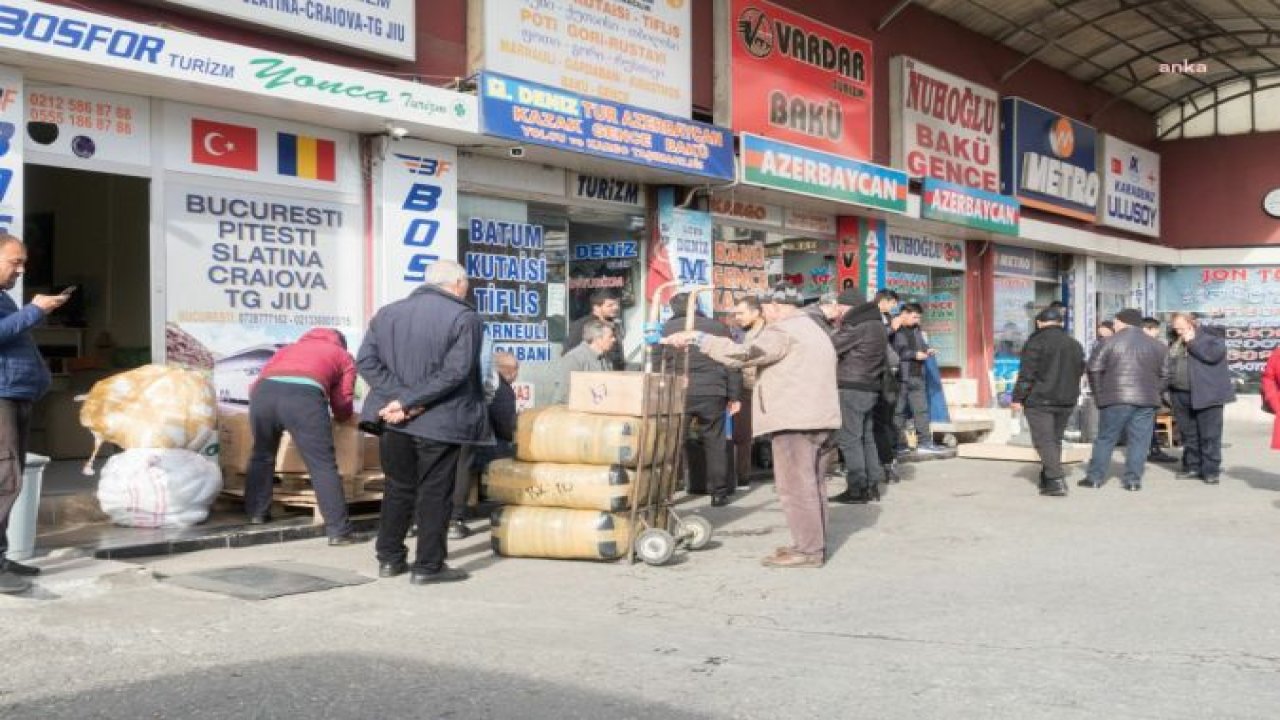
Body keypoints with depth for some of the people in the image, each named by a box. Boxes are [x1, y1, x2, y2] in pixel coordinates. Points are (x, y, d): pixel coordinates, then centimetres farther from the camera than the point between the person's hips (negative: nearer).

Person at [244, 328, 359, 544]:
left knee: (262, 455, 27)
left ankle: (256, 513, 34)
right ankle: (338, 531, -1)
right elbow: (342, 409, 27)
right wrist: (341, 415, 51)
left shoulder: (289, 348, 41)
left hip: (263, 391, 4)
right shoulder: (344, 357, 32)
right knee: (324, 465, 1)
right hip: (304, 395, -4)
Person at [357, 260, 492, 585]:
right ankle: (428, 565, 10)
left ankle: (389, 558, 25)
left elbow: (366, 360, -2)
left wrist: (401, 398, -11)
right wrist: (409, 402, -19)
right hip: (440, 421, -5)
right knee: (435, 493, 6)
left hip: (395, 421, 5)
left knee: (398, 488, 19)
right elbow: (454, 372, -19)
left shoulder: (387, 313, 7)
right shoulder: (465, 318, -9)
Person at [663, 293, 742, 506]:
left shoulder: (667, 328, 4)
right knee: (714, 442, 8)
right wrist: (734, 396, 11)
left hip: (679, 393, -1)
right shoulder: (718, 327, 7)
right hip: (712, 393, 1)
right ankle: (719, 492, 11)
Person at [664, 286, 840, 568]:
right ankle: (814, 543, 18)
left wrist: (698, 338, -16)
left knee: (797, 486, -7)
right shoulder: (814, 330, 24)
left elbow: (742, 354, -20)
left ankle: (808, 550, -7)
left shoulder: (782, 332, -10)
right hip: (819, 418, 10)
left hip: (794, 420, -10)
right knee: (811, 484, 14)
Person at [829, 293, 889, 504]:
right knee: (867, 437, 14)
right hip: (871, 387, 10)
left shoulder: (856, 325, -12)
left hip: (852, 388, -10)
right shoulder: (877, 324, 17)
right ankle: (872, 485, 16)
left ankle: (857, 489, -7)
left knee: (849, 438, -7)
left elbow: (832, 347, -13)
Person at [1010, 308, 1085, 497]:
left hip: (1040, 400, -7)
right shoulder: (1075, 344, 12)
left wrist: (1018, 398, -10)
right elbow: (1080, 372, 19)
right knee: (1055, 440, 15)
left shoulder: (1036, 341, -10)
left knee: (1044, 441, -7)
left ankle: (1056, 481, -18)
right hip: (1066, 401, 7)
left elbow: (1026, 373, -14)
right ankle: (1047, 480, 19)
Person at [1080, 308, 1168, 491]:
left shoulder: (1111, 342, -2)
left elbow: (1094, 368, -4)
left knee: (1105, 438, 5)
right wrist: (1154, 393, 16)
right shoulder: (1156, 346, 10)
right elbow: (1164, 374, 11)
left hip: (1115, 400, -2)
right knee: (1139, 441, 6)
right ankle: (1133, 479, 3)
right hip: (1146, 401, 2)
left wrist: (1099, 394, 4)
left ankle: (1095, 477, 6)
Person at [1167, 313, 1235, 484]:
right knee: (1188, 434, 11)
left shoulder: (1211, 335, -5)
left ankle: (1211, 470, 2)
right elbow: (1170, 363, 24)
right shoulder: (1177, 342, 16)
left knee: (1209, 435, -3)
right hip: (1181, 396, 7)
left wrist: (1193, 342, -15)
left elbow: (1214, 354, -22)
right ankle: (1192, 466, 20)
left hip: (1206, 394, -7)